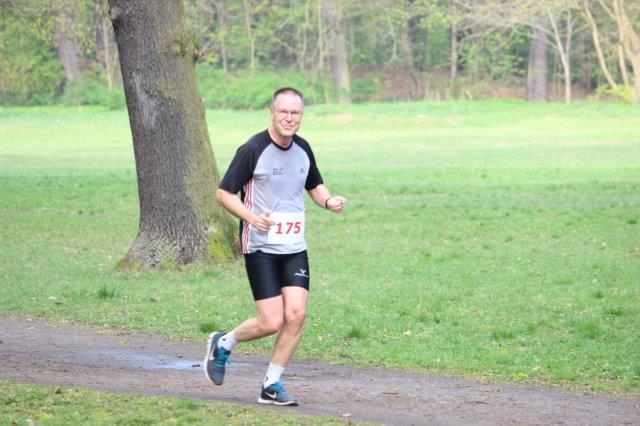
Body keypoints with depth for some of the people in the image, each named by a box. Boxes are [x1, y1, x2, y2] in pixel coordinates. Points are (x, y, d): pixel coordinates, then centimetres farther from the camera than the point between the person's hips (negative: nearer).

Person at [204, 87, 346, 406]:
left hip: (295, 248, 6)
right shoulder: (253, 150, -11)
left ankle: (272, 385, 7)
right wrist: (251, 217, -22)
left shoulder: (303, 149, 8)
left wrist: (329, 201, 2)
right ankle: (223, 344, 19)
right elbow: (223, 192, -7)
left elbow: (314, 185, 24)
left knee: (296, 315, -7)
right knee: (272, 323, -10)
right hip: (261, 248, -5)